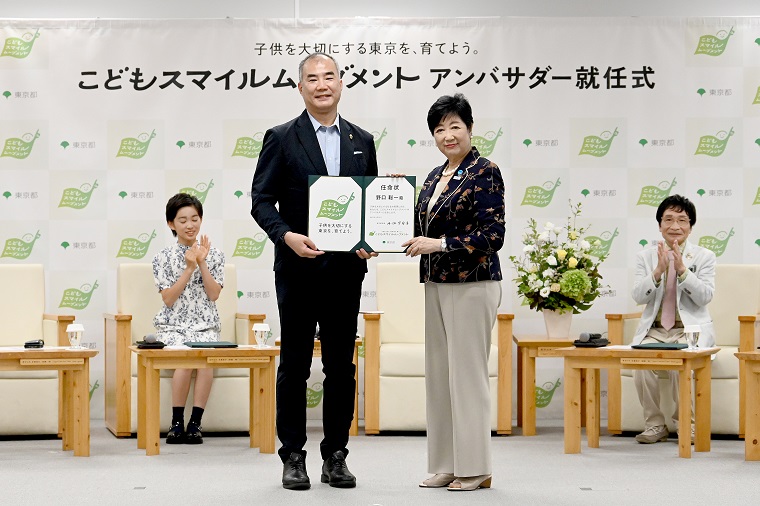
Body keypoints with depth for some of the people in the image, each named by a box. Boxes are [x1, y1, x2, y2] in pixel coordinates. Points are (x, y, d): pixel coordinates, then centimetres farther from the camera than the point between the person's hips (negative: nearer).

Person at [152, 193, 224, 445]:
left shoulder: (214, 254, 8)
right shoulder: (163, 257, 5)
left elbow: (213, 295, -1)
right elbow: (168, 299, -4)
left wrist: (202, 263, -10)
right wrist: (189, 268, -11)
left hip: (204, 325, 1)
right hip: (172, 325, -1)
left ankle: (195, 422, -23)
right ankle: (177, 422, -17)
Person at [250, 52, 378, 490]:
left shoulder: (362, 141, 11)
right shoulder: (282, 139, 0)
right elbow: (261, 200, -3)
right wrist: (287, 236, -19)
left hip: (347, 270, 3)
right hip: (299, 269, -3)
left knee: (341, 367, 7)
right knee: (294, 366, 4)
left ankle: (336, 457, 16)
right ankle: (293, 457, 12)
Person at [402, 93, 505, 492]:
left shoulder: (485, 172, -10)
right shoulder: (435, 177, 14)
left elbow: (493, 236, -16)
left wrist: (440, 244, -22)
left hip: (472, 285, -8)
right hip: (436, 284, 8)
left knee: (467, 375, -4)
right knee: (437, 374, 9)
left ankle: (475, 469, 4)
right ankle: (445, 465, 17)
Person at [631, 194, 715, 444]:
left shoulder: (704, 257, 5)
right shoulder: (646, 256, 9)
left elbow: (705, 297, -7)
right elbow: (638, 296, -2)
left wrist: (682, 269, -19)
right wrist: (658, 271, -17)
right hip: (654, 330, 2)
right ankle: (655, 425, -13)